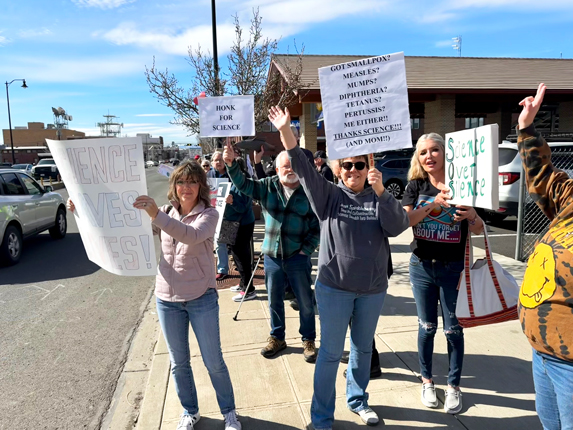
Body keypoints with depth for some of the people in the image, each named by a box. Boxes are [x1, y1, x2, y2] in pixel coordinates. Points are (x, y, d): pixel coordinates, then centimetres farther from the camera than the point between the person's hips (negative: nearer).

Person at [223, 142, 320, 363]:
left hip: (298, 257, -2)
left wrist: (306, 249, -9)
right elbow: (243, 184, -13)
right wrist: (231, 164, -29)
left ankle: (308, 340, 29)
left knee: (305, 302, 9)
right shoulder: (267, 186, 0)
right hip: (271, 255, 2)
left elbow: (317, 226, -4)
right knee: (274, 301, 16)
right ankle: (277, 338, 35)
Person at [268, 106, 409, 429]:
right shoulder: (329, 195, -4)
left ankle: (358, 400, 41)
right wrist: (286, 131, -26)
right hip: (334, 287, -2)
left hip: (373, 289, 3)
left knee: (363, 348, 19)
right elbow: (302, 167, -14)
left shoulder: (378, 198, 2)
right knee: (331, 352, 5)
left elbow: (398, 226, -13)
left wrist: (381, 192, -24)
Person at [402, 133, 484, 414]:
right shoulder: (416, 186, 0)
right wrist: (434, 204, -25)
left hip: (454, 268, -1)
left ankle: (454, 386, 26)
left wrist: (472, 216, -23)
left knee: (453, 329, 8)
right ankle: (427, 380, 30)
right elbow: (404, 220, -13)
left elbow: (478, 229, -1)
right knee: (427, 327, 13)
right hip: (422, 266, 1)